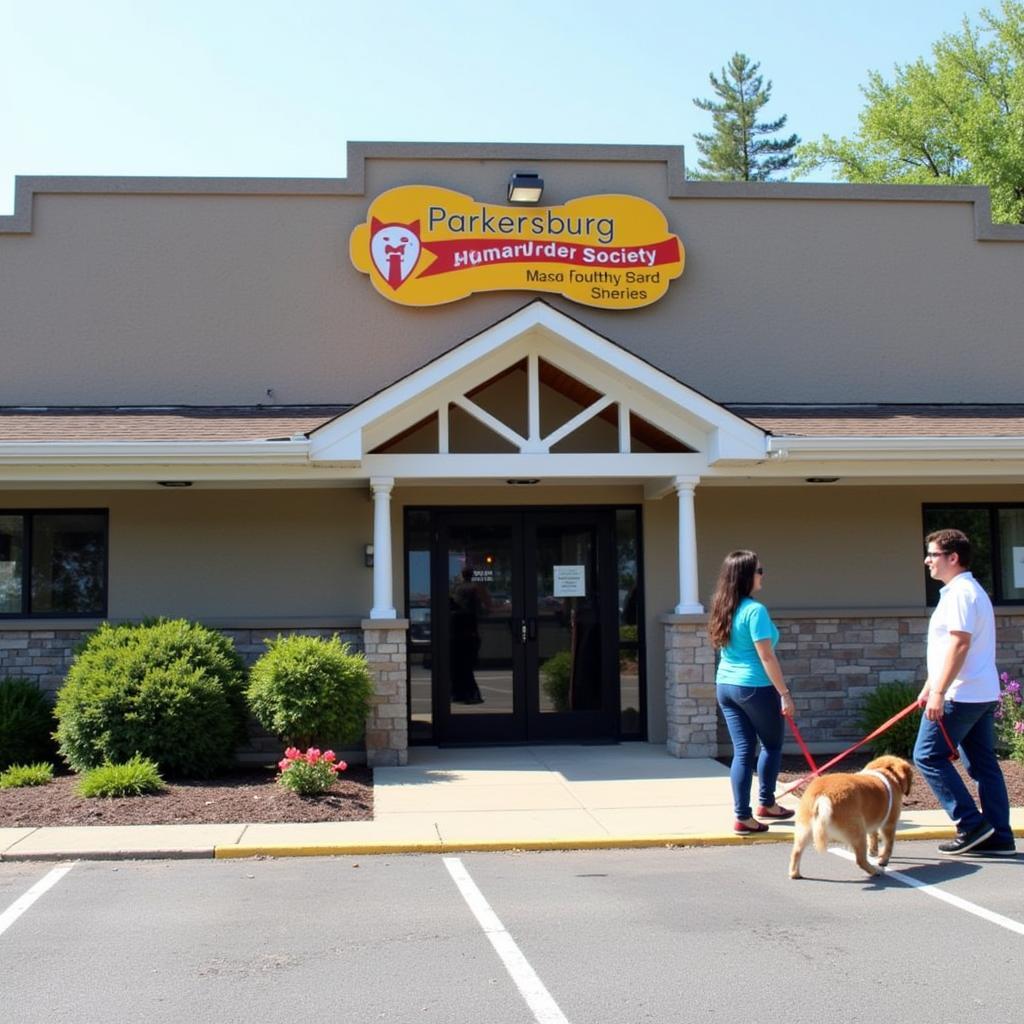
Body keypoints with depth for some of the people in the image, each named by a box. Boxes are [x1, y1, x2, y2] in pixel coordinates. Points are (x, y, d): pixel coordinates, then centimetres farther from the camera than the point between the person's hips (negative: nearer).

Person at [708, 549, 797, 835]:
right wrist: (784, 693, -14)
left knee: (742, 750, 8)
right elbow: (766, 656, -19)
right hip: (755, 687, -7)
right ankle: (767, 803, 27)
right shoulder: (755, 610, -17)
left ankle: (742, 817, 6)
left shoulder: (723, 608, 8)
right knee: (773, 744, 16)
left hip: (725, 685, 7)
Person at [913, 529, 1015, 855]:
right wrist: (928, 687, 26)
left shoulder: (960, 592, -14)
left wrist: (938, 692, -24)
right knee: (983, 763, 9)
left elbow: (959, 645, -23)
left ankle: (972, 824, -5)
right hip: (983, 694, 10)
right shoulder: (969, 590, 19)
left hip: (961, 695, -10)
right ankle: (999, 836, 10)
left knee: (928, 756, -5)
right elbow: (944, 649, 23)